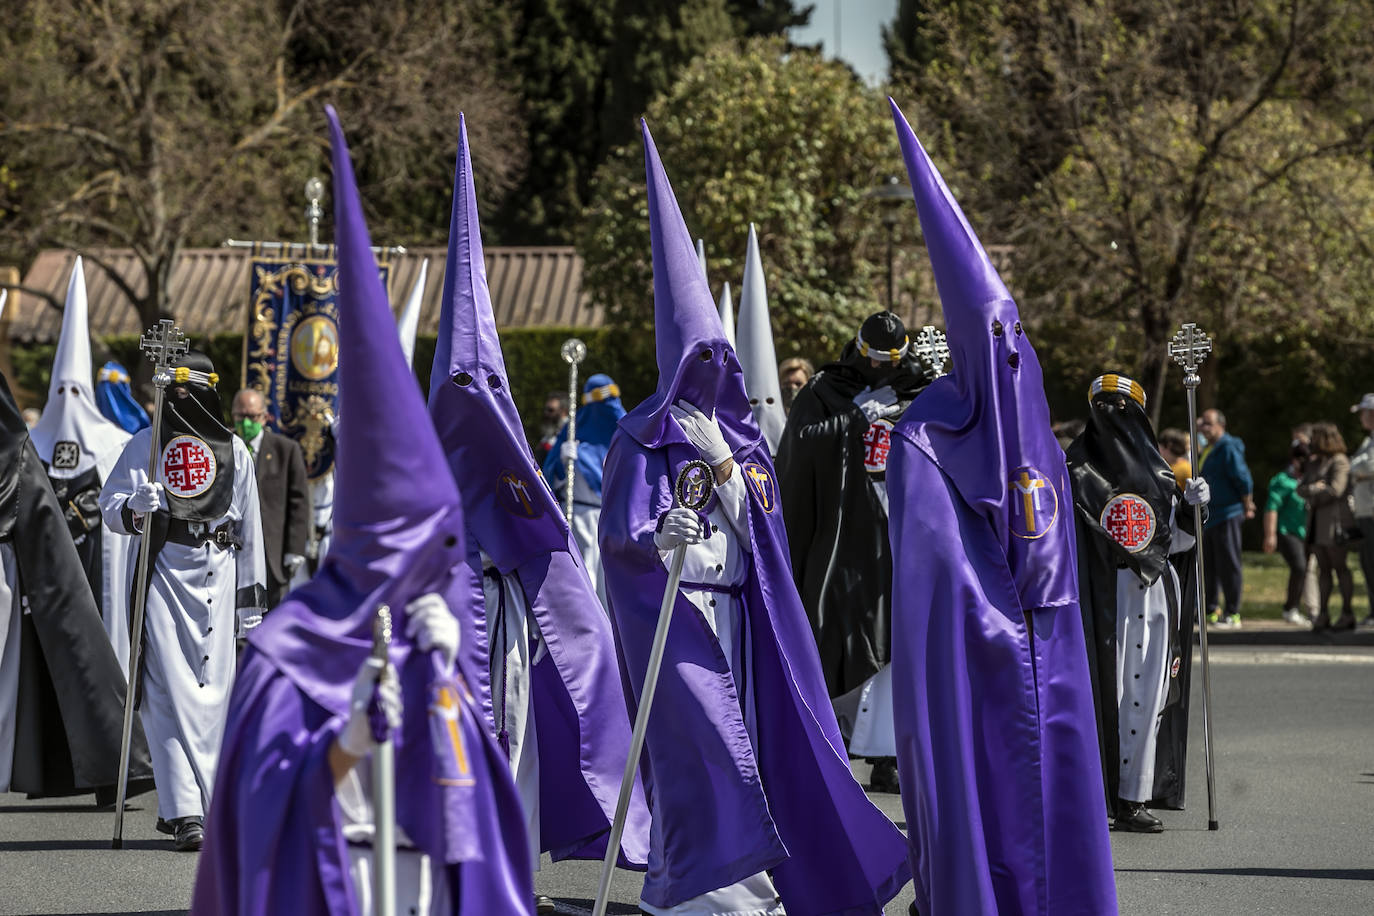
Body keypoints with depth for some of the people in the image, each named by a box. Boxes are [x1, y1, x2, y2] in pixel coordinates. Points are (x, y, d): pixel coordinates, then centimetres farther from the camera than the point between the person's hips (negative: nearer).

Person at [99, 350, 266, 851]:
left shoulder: (235, 451, 13)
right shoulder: (144, 445, 7)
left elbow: (249, 529, 15)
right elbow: (110, 505, 4)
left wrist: (251, 600, 13)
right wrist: (136, 508, -19)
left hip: (216, 576, 2)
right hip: (161, 570, -2)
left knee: (210, 689, 0)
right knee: (169, 690, -11)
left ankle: (180, 805, 11)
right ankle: (184, 812, -15)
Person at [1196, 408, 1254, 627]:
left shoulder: (1228, 448, -13)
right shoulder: (1207, 450, 15)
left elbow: (1243, 479, -15)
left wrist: (1246, 508, -11)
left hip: (1227, 514, -9)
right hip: (1208, 516, 9)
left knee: (1228, 565, -5)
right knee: (1209, 565, 11)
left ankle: (1233, 613, -1)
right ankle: (1211, 610, 18)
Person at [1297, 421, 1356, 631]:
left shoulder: (1339, 462, -6)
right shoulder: (1314, 462, 19)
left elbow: (1335, 489, -16)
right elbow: (1300, 488, 12)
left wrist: (1311, 492, -3)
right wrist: (1315, 489, -9)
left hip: (1335, 522, -7)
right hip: (1316, 522, 7)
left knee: (1340, 568, -6)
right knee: (1322, 570, 7)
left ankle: (1347, 614, -4)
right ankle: (1323, 614, 8)